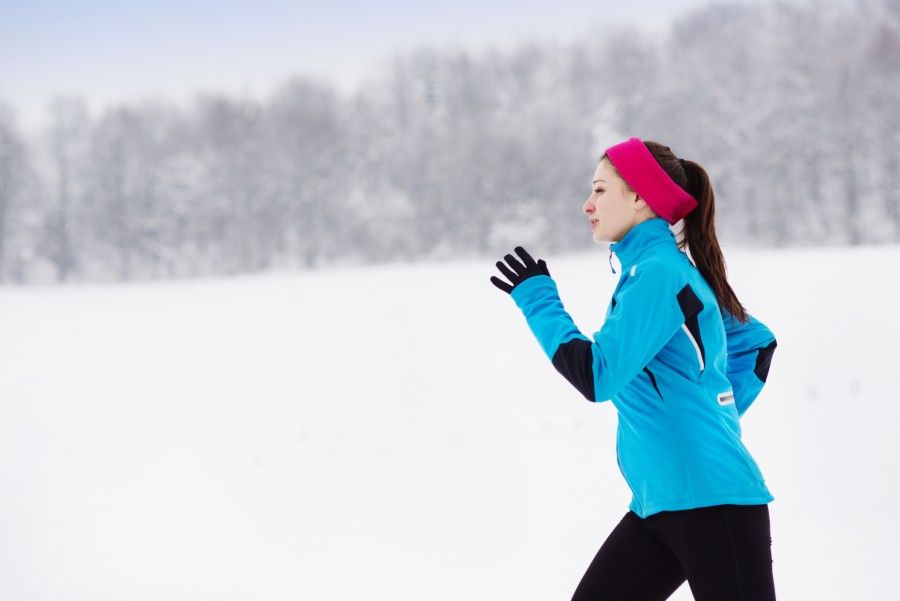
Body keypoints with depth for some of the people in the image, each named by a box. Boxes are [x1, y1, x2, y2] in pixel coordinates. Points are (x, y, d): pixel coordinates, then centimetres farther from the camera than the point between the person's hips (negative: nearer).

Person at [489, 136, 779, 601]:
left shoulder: (658, 272, -14)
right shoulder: (673, 270, 15)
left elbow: (597, 376, -19)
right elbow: (756, 340, 26)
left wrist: (538, 301, -9)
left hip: (710, 503, -10)